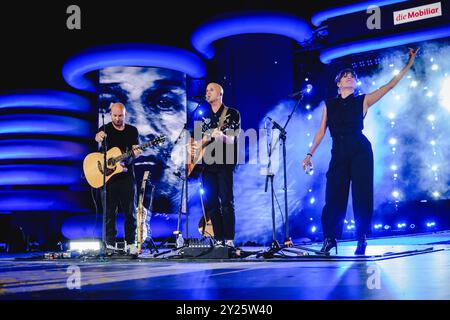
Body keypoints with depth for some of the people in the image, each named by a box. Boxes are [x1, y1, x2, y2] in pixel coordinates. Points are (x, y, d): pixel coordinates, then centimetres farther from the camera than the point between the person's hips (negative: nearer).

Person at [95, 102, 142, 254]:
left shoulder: (132, 130, 9)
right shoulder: (106, 129, 1)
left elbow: (135, 149, 5)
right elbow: (98, 136, -21)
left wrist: (136, 152, -20)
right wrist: (99, 137, -46)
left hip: (126, 175, 2)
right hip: (107, 175, -2)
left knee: (130, 211, 4)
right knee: (109, 212, 2)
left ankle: (130, 243, 13)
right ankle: (110, 244, 8)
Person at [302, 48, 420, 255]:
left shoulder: (362, 101, 6)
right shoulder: (329, 104, 11)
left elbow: (389, 86, 1)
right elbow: (321, 131, 11)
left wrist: (408, 64, -3)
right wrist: (310, 154, 7)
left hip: (360, 151, -1)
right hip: (338, 154, 1)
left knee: (362, 194, -1)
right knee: (334, 195, 0)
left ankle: (362, 239, 8)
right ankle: (329, 238, 9)